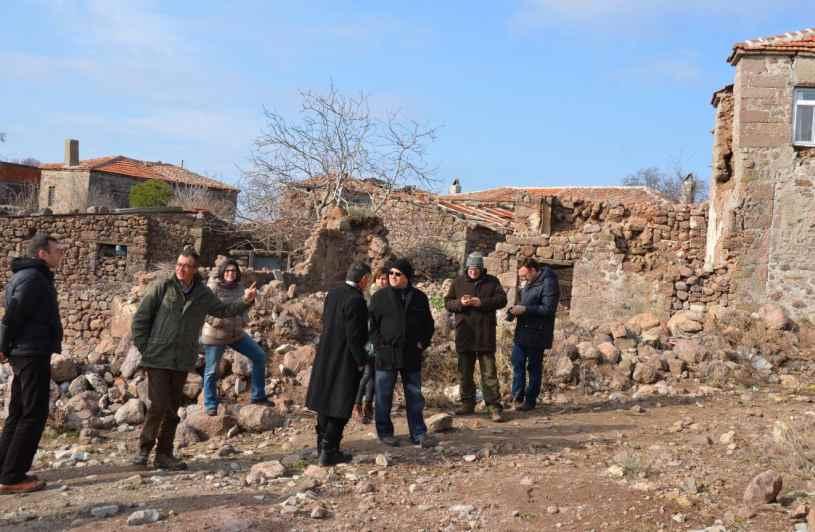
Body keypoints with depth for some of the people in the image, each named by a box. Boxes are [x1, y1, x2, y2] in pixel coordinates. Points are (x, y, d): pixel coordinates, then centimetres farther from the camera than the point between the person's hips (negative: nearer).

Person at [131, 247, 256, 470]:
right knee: (158, 405, -10)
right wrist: (143, 347, -5)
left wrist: (245, 302, 6)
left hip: (182, 361, 4)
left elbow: (223, 310, 21)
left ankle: (164, 454, 20)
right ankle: (144, 449, 9)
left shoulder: (203, 294, 8)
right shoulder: (162, 286, -5)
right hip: (158, 358, -4)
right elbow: (141, 317, -3)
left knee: (173, 409, 10)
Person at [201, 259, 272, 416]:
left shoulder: (239, 287, 5)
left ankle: (258, 397, 15)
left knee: (259, 356, 5)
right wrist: (222, 323, -24)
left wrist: (243, 320, -3)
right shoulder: (213, 287, -14)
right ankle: (211, 406, 20)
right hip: (215, 335, -6)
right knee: (212, 371, 3)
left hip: (236, 334, 6)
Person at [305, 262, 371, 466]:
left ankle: (322, 442, 34)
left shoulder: (332, 293, 3)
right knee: (341, 405, 1)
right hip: (345, 360, -8)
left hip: (326, 357, 8)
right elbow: (355, 337, -22)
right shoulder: (355, 300, -22)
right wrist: (362, 361, -11)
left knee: (325, 398, 19)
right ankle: (329, 451, 4)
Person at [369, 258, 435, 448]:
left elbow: (428, 324, 13)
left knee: (415, 396, 8)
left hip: (412, 355, 2)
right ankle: (385, 432, 17)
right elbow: (372, 324, 1)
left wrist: (423, 343, 0)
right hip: (386, 354, -2)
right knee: (383, 396, 4)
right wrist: (379, 344, -9)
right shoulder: (379, 297, 0)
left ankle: (419, 434, 16)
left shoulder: (419, 297, 6)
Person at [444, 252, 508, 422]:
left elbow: (502, 299, -3)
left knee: (489, 372, -4)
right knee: (465, 372, 10)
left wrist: (482, 302, -15)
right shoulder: (458, 282, 9)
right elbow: (447, 303, 9)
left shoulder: (492, 282, 5)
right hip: (464, 333, 3)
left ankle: (494, 406, -1)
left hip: (485, 334, -3)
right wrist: (460, 303, -12)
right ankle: (467, 404, 21)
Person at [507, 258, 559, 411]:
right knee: (517, 364, 9)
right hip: (522, 331, 8)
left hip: (537, 334, -8)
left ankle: (530, 400, 12)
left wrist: (524, 309, -23)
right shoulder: (529, 283, 13)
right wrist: (515, 310, 5)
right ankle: (517, 397, 17)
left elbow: (548, 309, -22)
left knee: (534, 367, 3)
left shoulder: (548, 283, -15)